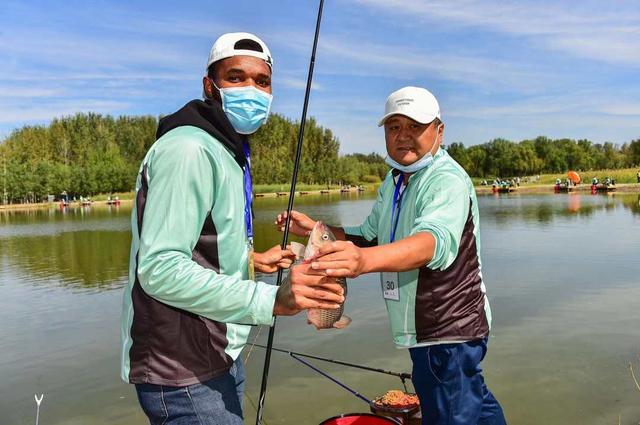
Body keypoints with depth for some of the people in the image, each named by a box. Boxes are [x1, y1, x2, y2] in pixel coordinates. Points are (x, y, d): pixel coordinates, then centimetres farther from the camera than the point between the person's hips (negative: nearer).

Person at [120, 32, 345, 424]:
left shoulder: (229, 151, 13)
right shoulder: (189, 148, -20)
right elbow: (161, 269, -28)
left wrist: (251, 259, 20)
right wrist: (270, 299, -35)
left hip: (217, 354, 10)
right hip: (185, 368, -10)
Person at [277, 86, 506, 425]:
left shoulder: (448, 180, -20)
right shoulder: (393, 181, 10)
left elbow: (435, 241, -40)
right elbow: (370, 236, 15)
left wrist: (365, 259, -58)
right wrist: (315, 229, 0)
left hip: (449, 332, -9)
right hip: (424, 330, 9)